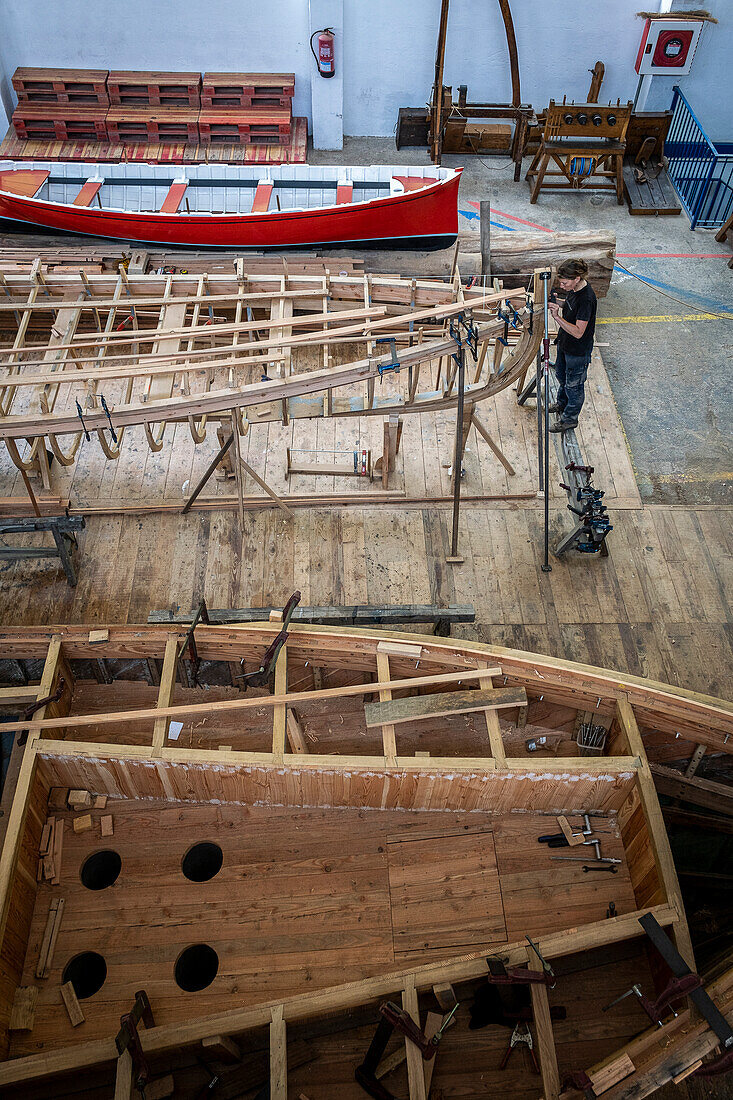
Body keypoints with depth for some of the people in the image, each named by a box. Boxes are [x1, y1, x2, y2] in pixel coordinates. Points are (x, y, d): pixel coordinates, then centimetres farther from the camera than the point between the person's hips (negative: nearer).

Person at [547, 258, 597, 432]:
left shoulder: (586, 299, -35)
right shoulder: (573, 289, -7)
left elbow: (578, 332, -36)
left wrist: (558, 317, -42)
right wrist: (557, 303, 2)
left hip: (578, 351, -9)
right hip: (565, 344, 9)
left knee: (573, 385, 13)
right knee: (561, 375, 31)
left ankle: (570, 419, 34)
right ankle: (562, 404, 58)